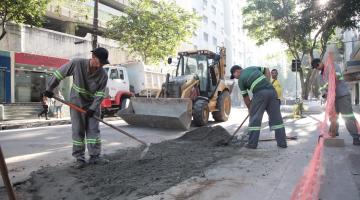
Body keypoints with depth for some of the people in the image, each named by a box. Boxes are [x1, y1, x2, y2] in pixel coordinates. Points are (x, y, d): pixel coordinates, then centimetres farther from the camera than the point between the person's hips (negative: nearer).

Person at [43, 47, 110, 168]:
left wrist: (93, 108, -22)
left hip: (92, 104, 1)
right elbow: (59, 73, -8)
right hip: (77, 102, -1)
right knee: (78, 131, 1)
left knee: (93, 129, 1)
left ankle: (94, 156, 8)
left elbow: (100, 94, -12)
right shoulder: (77, 64, -20)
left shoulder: (103, 75, -16)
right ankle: (79, 158, 9)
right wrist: (49, 89, -2)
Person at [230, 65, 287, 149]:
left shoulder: (241, 79, 7)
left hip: (260, 93, -6)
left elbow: (245, 97, 11)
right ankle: (282, 143, 11)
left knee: (255, 118, 3)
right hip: (271, 90, 6)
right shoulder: (252, 68, 23)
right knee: (276, 118, 8)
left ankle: (252, 143, 5)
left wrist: (249, 108, 24)